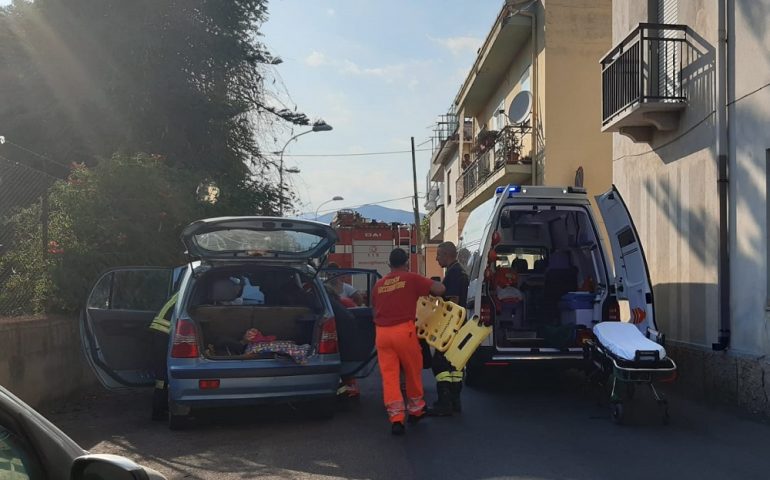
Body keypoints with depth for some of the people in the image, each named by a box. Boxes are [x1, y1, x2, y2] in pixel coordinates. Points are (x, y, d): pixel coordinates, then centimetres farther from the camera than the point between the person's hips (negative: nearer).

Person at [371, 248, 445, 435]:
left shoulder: (379, 284, 14)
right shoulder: (411, 278, 1)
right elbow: (439, 289, -3)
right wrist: (431, 284, 19)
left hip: (381, 333, 3)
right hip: (404, 331, -3)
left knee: (389, 376, 2)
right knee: (413, 371, 16)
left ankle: (396, 418, -5)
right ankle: (416, 410, 29)